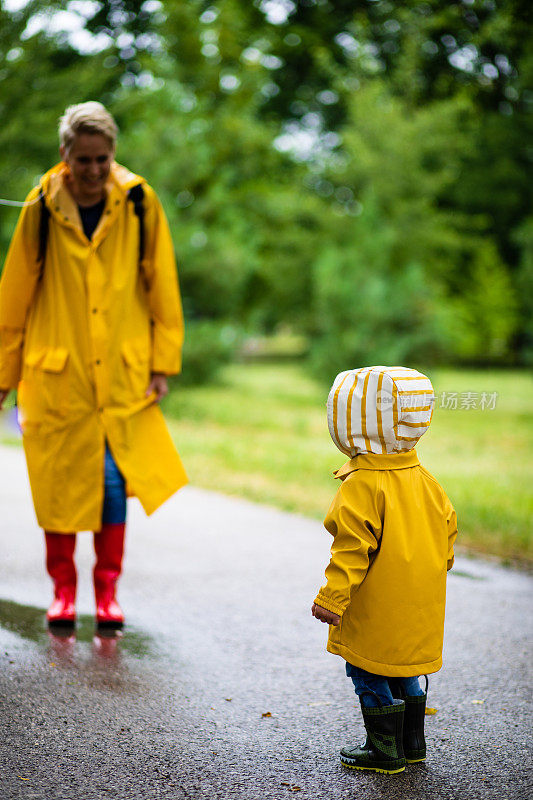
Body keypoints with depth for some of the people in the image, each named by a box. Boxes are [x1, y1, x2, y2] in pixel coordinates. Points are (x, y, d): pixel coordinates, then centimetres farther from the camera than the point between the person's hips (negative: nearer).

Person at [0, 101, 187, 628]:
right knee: (60, 480, 5)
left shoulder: (139, 204, -3)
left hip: (122, 372, 0)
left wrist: (163, 363, 1)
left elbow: (162, 287, 4)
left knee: (114, 480, -2)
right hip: (56, 373, 0)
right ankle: (63, 589, 21)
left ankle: (107, 589, 14)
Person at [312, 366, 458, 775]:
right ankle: (413, 744, 29)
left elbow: (353, 548, -24)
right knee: (402, 670, 21)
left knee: (369, 673, 5)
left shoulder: (361, 485, -20)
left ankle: (385, 751, 12)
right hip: (420, 603, 8)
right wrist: (434, 571, 26)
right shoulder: (424, 479, 4)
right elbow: (447, 527, 12)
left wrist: (332, 597, -21)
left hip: (378, 610, -8)